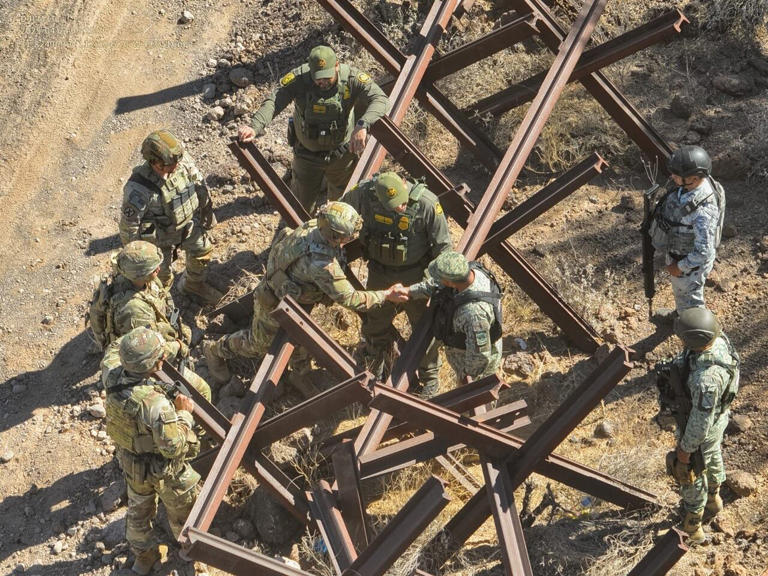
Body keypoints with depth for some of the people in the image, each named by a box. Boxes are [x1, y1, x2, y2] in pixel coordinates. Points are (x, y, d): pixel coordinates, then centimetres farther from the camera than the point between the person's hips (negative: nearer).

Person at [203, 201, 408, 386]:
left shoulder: (316, 225, -23)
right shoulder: (320, 263, -46)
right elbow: (348, 299, -35)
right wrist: (386, 295, -28)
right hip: (274, 304, -7)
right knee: (258, 344, 19)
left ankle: (301, 376, 48)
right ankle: (215, 350, 42)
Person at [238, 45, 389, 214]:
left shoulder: (352, 78, -24)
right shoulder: (298, 78, -24)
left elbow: (380, 99, -34)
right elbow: (273, 102, -34)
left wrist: (362, 125, -54)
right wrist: (254, 127, -54)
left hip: (342, 153, 1)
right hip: (307, 154, 0)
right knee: (303, 206, 13)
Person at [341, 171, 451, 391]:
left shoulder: (427, 203, -31)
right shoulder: (364, 194, -24)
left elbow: (443, 246, -18)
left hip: (414, 274, -3)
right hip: (379, 272, 3)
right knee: (375, 324, 21)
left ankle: (429, 377, 38)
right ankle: (374, 372, 48)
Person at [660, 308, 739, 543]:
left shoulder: (705, 378, -48)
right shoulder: (718, 337, -24)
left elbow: (701, 421, -33)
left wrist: (685, 450, -16)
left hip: (701, 426, -8)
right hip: (718, 411, 8)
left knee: (690, 474, 18)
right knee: (711, 456, 34)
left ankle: (691, 530, 43)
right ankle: (713, 499, 64)